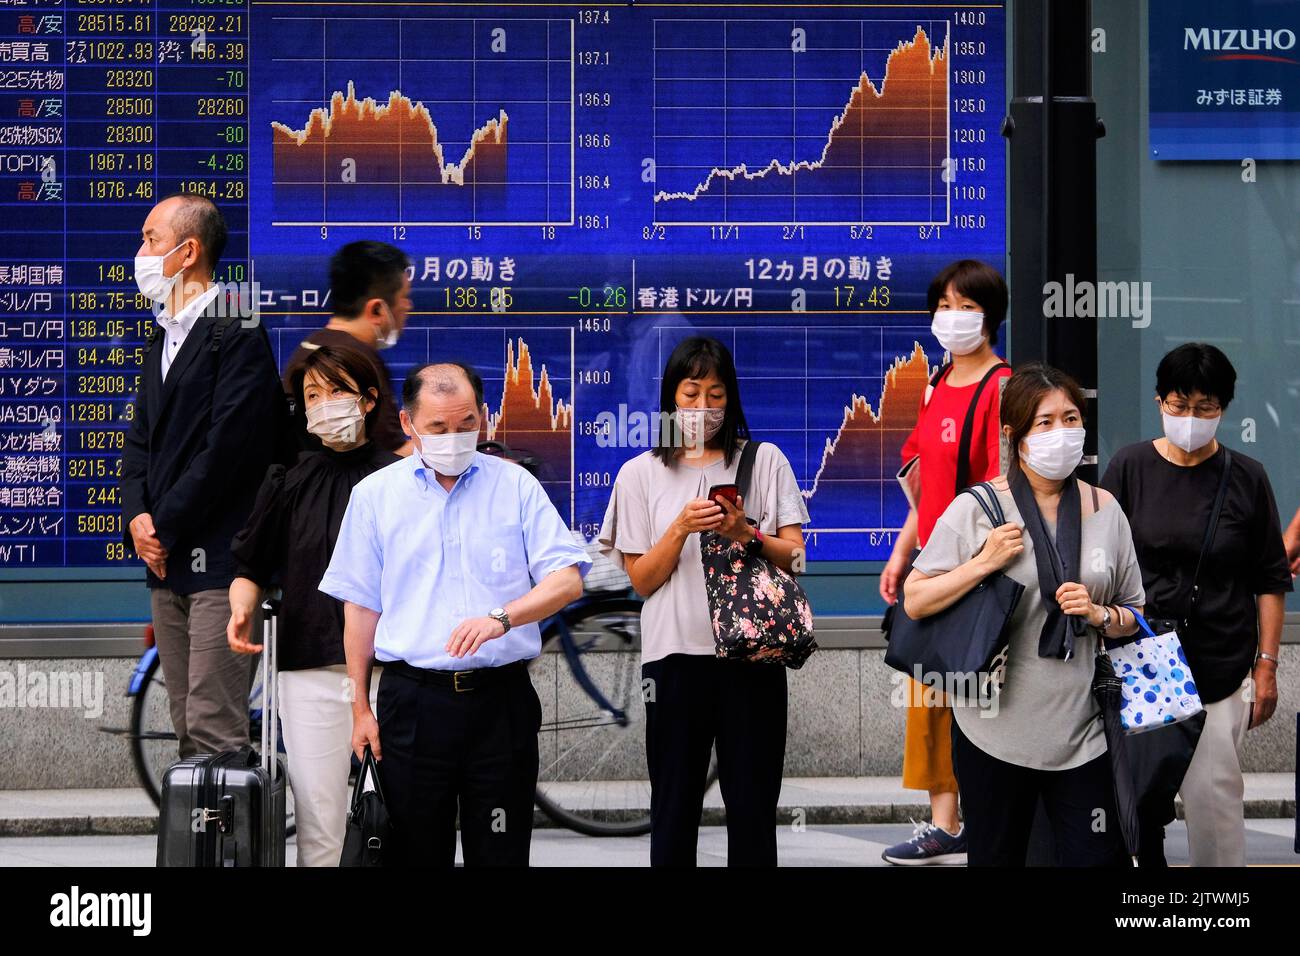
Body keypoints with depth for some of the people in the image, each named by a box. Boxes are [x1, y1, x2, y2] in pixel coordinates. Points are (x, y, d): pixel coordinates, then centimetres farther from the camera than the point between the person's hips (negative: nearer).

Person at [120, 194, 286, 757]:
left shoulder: (238, 336, -9)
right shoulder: (162, 342, 20)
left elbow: (227, 447, -16)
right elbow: (140, 441, 18)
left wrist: (166, 528, -12)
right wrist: (137, 518, 0)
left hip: (220, 562, -9)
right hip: (166, 563, 9)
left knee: (214, 732, -11)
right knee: (188, 731, 11)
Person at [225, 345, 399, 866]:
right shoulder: (289, 482, 10)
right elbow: (250, 567, 15)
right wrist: (242, 608, -6)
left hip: (389, 669, -1)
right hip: (311, 671, 2)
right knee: (318, 827, 2)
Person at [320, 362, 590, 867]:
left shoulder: (516, 485, 4)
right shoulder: (375, 494, 7)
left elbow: (567, 579, -3)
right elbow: (361, 605, 10)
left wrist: (501, 618, -20)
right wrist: (360, 707, 6)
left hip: (501, 698, 0)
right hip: (412, 703, 1)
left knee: (501, 852, 1)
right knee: (415, 852, 4)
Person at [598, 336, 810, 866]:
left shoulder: (765, 461, 7)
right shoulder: (641, 473, 6)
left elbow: (792, 557, 2)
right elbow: (642, 580, 2)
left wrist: (746, 536, -17)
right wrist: (681, 529, -13)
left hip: (751, 652, 0)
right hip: (676, 657, 0)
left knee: (753, 808, 2)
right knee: (674, 809, 4)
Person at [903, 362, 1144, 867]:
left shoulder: (1103, 509, 6)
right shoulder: (977, 509, -6)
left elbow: (1136, 615, 13)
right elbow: (915, 602, -6)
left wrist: (1098, 615, -8)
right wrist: (984, 563, -17)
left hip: (1082, 734, 2)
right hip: (996, 729, -2)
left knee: (1100, 859, 0)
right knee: (996, 859, 9)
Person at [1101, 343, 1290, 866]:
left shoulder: (1246, 478, 2)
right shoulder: (1130, 467, 3)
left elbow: (1270, 581, 6)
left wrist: (1267, 663, 2)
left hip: (1220, 665, -1)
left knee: (1214, 792, -4)